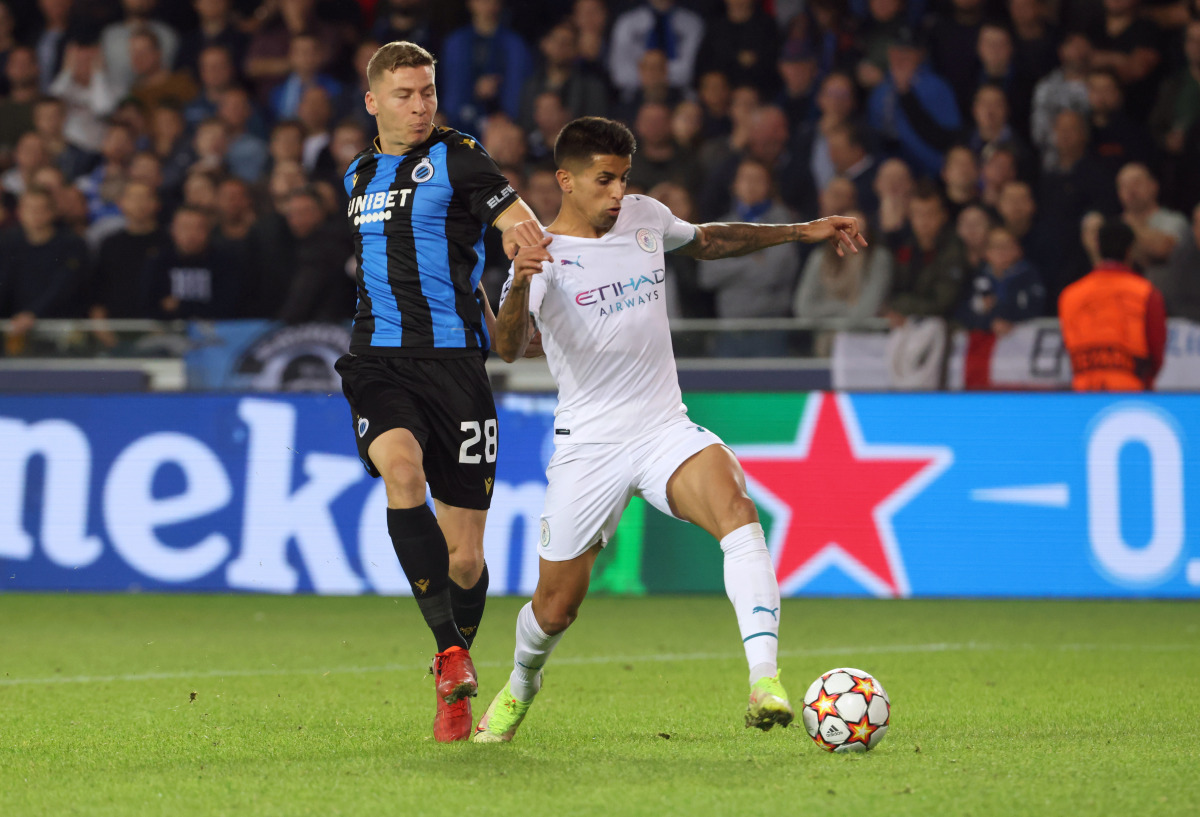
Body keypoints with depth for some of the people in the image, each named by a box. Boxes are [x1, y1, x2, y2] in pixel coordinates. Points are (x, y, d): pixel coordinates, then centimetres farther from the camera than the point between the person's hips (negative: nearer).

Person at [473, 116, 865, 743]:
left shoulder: (646, 217, 6)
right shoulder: (543, 255, -10)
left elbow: (709, 242, 28)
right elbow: (508, 348, -27)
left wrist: (805, 232, 28)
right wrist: (519, 287, -47)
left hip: (666, 430, 3)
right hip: (588, 446, -3)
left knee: (735, 508, -29)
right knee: (555, 608, 5)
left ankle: (764, 682, -40)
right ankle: (520, 687, 42)